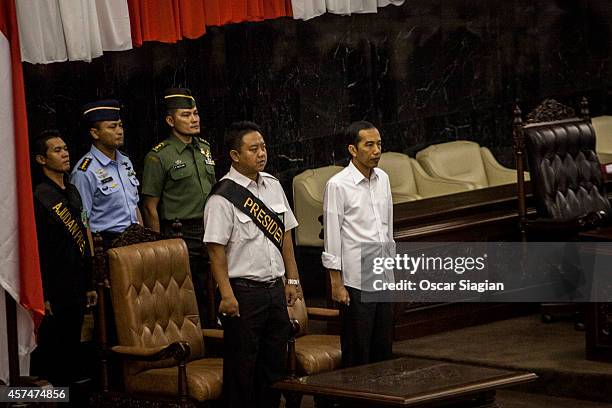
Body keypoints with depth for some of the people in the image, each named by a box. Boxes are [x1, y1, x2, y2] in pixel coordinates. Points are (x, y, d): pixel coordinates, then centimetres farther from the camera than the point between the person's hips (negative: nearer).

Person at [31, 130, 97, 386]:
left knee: (71, 348, 13)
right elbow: (36, 251, -16)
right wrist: (42, 295, -19)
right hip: (54, 294, -8)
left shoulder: (72, 193, 13)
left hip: (76, 292, 8)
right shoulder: (39, 198, -13)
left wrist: (88, 285, 17)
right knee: (49, 353, -1)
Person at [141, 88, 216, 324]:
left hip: (210, 233, 6)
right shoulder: (159, 157, -7)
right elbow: (150, 208, -7)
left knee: (210, 297, 7)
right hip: (180, 235, -6)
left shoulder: (205, 149, 14)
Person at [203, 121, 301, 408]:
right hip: (243, 292, -7)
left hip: (275, 287, 7)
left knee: (275, 363, 13)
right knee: (241, 366, -1)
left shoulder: (273, 186, 10)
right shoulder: (223, 197, -12)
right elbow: (216, 249, -15)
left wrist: (292, 280, 13)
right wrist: (227, 295, -19)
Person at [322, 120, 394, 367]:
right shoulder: (338, 185, -12)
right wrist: (336, 283, -11)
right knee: (356, 353, 1)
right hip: (356, 280, -6)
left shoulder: (383, 179, 8)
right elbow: (332, 238, -11)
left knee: (383, 347, 12)